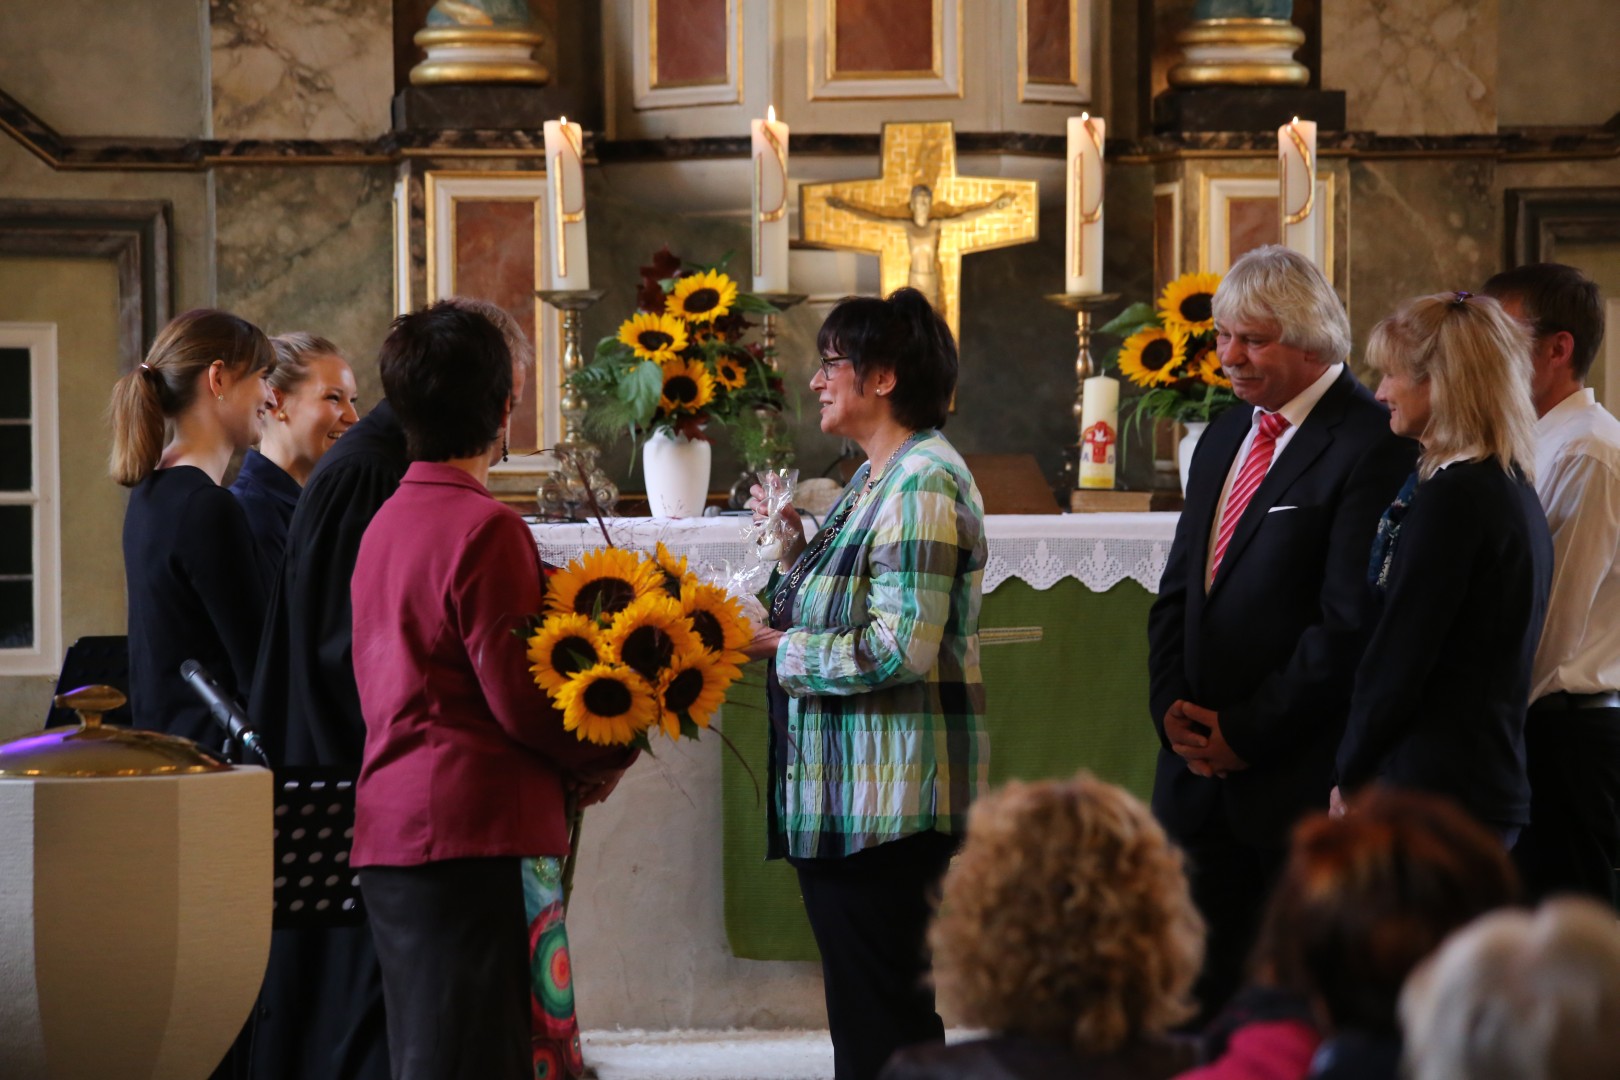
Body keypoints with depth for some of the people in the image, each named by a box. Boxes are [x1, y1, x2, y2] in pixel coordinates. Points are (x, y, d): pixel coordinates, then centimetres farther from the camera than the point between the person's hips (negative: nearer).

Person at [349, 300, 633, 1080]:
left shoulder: (386, 522, 15)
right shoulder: (485, 528, -13)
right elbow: (519, 695, -15)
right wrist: (605, 757, 3)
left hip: (389, 828, 9)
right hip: (470, 830, -9)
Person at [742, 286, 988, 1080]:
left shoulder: (922, 485, -15)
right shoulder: (876, 478, 17)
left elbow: (900, 649, -23)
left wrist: (776, 645, -14)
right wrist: (793, 548, 8)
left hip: (890, 802, -11)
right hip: (847, 801, 11)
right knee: (865, 1014, 14)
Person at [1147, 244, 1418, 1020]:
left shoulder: (1371, 447, -11)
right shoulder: (1223, 440, 17)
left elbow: (1350, 622, -16)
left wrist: (1249, 730, -12)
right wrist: (1173, 708, 2)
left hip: (1300, 780, -7)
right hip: (1200, 773, 7)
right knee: (1201, 993, 6)